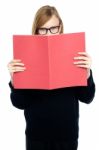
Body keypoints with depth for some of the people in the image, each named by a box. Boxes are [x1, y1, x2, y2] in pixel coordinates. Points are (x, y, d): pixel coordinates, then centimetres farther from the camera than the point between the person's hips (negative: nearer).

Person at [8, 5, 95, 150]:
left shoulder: (73, 57, -6)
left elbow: (87, 98, -5)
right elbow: (19, 103, -5)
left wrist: (87, 73, -22)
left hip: (67, 134, 0)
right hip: (36, 135, 0)